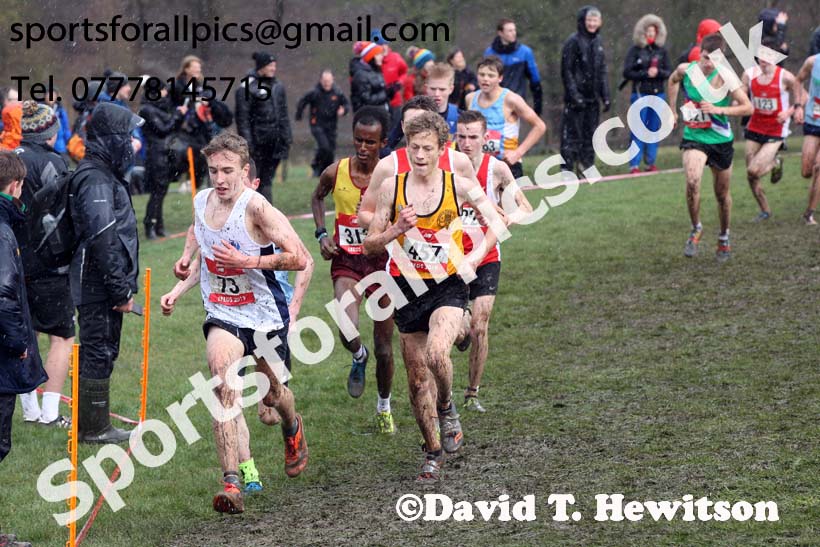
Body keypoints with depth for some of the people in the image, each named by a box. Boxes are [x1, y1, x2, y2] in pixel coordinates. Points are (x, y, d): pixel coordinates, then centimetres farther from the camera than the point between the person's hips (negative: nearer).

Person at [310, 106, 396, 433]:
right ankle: (359, 358, 10)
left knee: (384, 348, 8)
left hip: (382, 260, 0)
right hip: (346, 262, 0)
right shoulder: (336, 173, -7)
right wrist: (321, 233, 2)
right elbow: (318, 197, 16)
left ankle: (384, 408, 32)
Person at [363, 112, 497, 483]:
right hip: (407, 288, 3)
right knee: (417, 378, 7)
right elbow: (370, 246, 3)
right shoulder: (391, 187, -1)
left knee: (436, 353, -29)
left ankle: (447, 409, 2)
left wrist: (477, 255, -4)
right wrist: (396, 230, -16)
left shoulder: (459, 186, -4)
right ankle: (433, 452, 24)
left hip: (448, 287, -3)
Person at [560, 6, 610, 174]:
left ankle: (587, 166, 16)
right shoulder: (573, 42, -8)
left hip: (592, 98, 7)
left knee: (590, 134, 9)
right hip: (576, 98, -6)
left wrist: (605, 96, 11)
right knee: (572, 134, -7)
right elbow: (566, 71, -10)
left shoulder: (598, 42, 12)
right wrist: (574, 95, -17)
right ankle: (566, 169, -5)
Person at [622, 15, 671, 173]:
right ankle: (634, 164, -5)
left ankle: (651, 162, 12)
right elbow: (627, 72, -6)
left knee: (654, 129, 5)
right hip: (640, 94, -3)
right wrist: (645, 73, -15)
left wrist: (658, 72, -14)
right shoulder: (635, 50, -1)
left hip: (658, 94, 3)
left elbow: (668, 72, 5)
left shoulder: (662, 51, 7)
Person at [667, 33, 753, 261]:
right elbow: (672, 82, 18)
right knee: (692, 182, -25)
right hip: (694, 138, 1)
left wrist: (719, 109, -28)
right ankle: (696, 229, -4)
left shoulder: (725, 78, -17)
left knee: (722, 194, 13)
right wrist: (672, 110, 15)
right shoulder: (685, 70, -7)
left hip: (721, 140, -1)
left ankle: (724, 238, 35)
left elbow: (748, 107, -18)